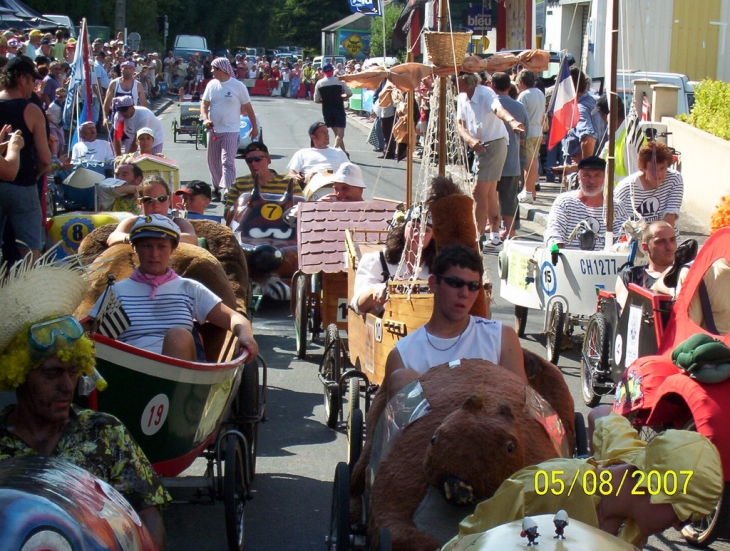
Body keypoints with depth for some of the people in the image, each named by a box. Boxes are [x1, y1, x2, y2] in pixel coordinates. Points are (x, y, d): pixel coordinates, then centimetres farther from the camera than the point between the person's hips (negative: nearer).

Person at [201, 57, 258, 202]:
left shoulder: (238, 86, -6)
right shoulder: (211, 85, 5)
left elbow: (248, 108, 0)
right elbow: (204, 104, 7)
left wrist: (254, 127, 3)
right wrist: (205, 119, -12)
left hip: (230, 130, -5)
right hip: (213, 130, 5)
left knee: (227, 161, -13)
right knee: (214, 162, 12)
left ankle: (228, 190, -19)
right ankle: (216, 189, 26)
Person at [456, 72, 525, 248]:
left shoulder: (485, 93, -20)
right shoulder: (462, 98, 4)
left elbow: (498, 109, -40)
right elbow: (460, 125, 2)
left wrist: (511, 121, -60)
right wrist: (470, 140, -18)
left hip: (494, 144, -9)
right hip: (479, 146, 9)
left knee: (479, 192, -10)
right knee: (490, 193, 17)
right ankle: (494, 235, 29)